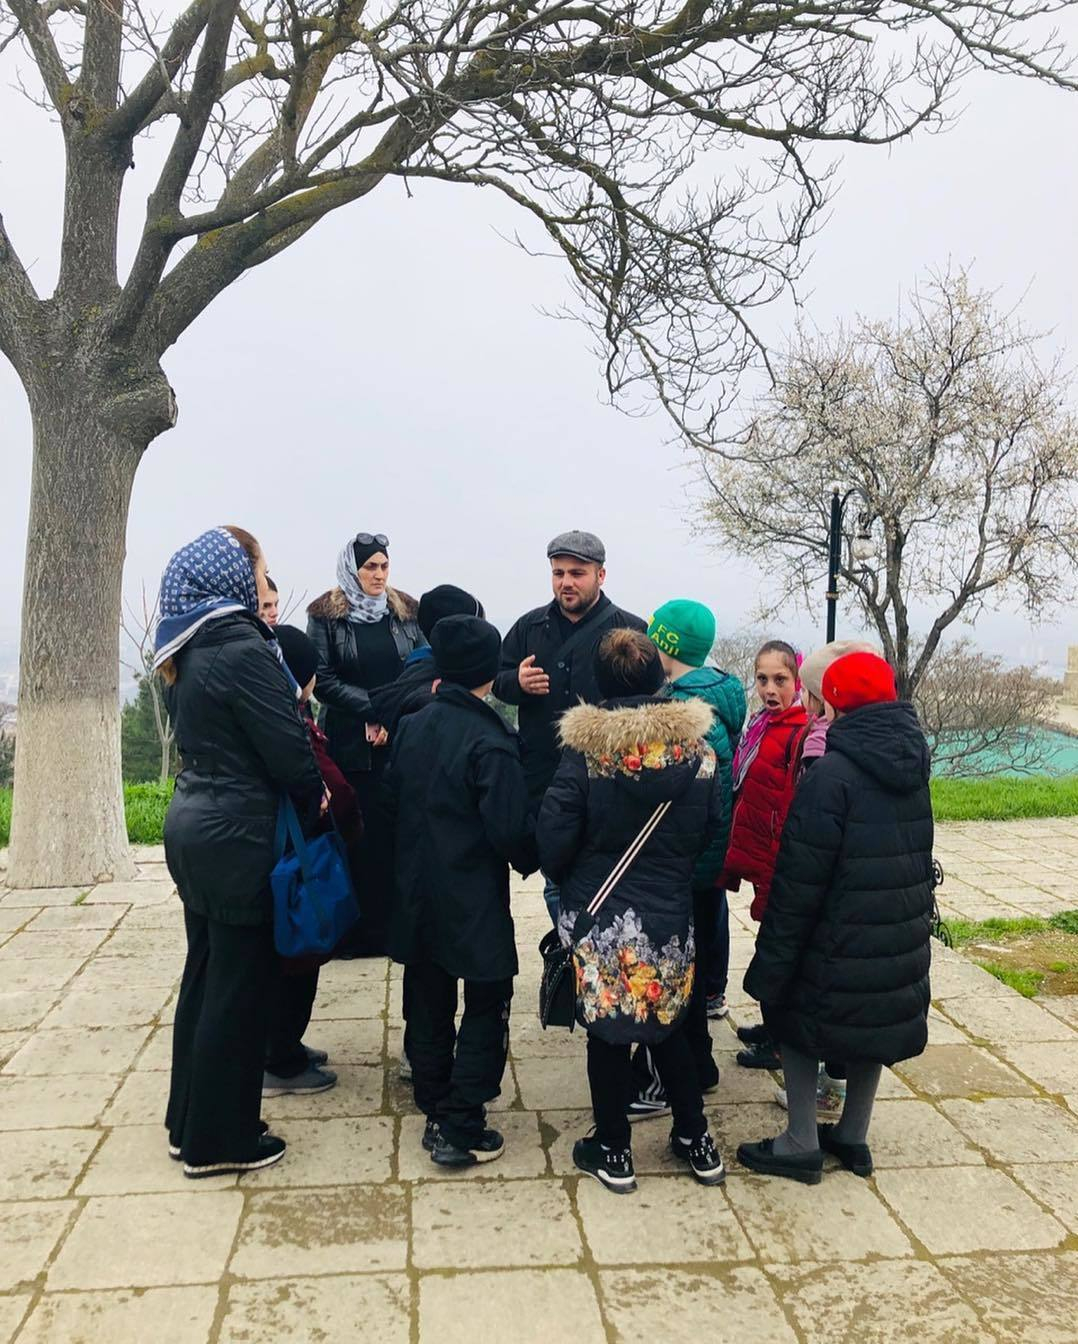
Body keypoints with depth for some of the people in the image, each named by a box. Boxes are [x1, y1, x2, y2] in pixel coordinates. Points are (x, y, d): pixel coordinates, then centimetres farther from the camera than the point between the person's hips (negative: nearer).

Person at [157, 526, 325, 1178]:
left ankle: (190, 1121, 32)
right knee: (239, 985, 4)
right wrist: (316, 799, 0)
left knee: (206, 973, 19)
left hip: (193, 825, 9)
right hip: (237, 837, -9)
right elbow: (288, 752, -18)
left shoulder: (189, 652, 9)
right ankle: (220, 1139, 17)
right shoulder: (243, 649, -19)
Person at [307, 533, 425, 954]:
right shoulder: (326, 615, 1)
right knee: (359, 835, 0)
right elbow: (322, 679, -5)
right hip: (350, 744, -2)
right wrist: (373, 708, -14)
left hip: (401, 742, 2)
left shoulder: (405, 611, 10)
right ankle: (360, 931, 10)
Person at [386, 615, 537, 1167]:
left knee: (428, 1003, 18)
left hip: (417, 893, 6)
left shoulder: (410, 727, 0)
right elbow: (511, 829, -20)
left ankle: (433, 1108, 30)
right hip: (475, 903, -6)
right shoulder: (490, 743, -20)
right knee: (486, 1008, 7)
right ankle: (460, 1131, 8)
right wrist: (531, 858, 0)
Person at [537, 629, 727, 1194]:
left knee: (607, 1031, 11)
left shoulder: (584, 750, -15)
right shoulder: (697, 748, -6)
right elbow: (712, 828, 2)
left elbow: (554, 837, -12)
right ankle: (696, 1140, 31)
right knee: (668, 1024, 21)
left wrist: (570, 883, 8)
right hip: (671, 914, 3)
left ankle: (612, 1152, 25)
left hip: (598, 915, -3)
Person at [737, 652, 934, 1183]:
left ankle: (801, 1146, 20)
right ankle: (853, 1138, 36)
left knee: (799, 1022, 12)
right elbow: (919, 858, 13)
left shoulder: (832, 773, -21)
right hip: (901, 941, 7)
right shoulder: (913, 766, 2)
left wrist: (772, 963, -13)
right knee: (874, 1026, 21)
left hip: (838, 942, -7)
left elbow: (799, 880, -19)